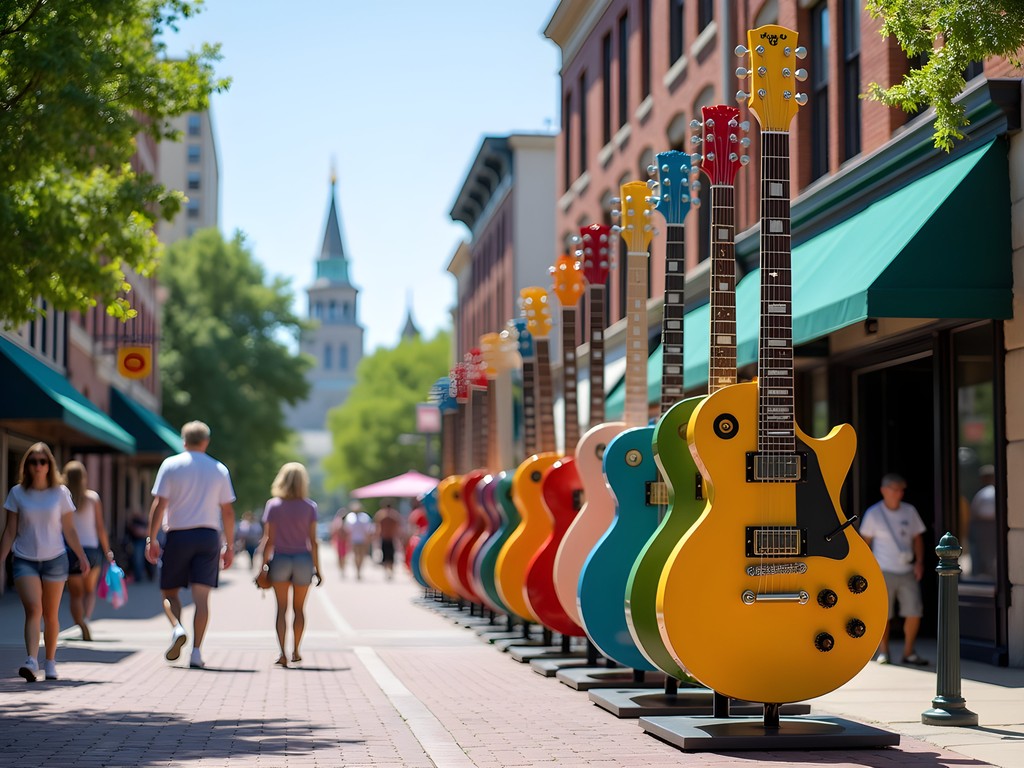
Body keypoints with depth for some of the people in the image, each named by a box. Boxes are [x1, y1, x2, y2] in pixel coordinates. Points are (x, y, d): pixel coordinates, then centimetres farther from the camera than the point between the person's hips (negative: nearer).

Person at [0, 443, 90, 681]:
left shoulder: (60, 493, 1)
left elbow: (69, 530, 7)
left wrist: (82, 557, 2)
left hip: (55, 559, 1)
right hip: (25, 560, -1)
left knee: (50, 614, 7)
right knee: (33, 608, -18)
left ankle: (50, 662, 20)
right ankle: (31, 661, -28)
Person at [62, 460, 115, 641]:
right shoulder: (93, 497, -1)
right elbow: (100, 527, -1)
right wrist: (107, 551, 8)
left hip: (70, 551, -1)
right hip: (91, 549, 1)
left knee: (75, 594, 11)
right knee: (90, 590, 18)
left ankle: (82, 627, -6)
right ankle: (86, 619, -7)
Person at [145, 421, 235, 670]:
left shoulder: (171, 465, 1)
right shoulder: (219, 469, 7)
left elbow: (159, 504, -6)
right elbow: (228, 511, 8)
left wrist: (152, 539, -3)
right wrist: (229, 546, 14)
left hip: (178, 536, -1)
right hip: (209, 537, 1)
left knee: (169, 591, 11)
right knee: (201, 596, 0)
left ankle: (177, 628, -15)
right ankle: (196, 652, -5)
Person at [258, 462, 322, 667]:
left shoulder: (273, 505, -3)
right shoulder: (309, 506, -3)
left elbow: (269, 539, -4)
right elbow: (312, 541, -3)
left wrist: (263, 565, 2)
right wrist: (317, 569, 4)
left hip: (280, 560, 0)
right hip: (303, 560, 0)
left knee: (281, 608, 3)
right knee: (299, 608, 14)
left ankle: (282, 653, -8)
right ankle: (295, 652, 21)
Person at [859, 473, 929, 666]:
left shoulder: (910, 511, 6)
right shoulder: (873, 513, -2)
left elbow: (917, 538, 14)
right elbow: (865, 541, 3)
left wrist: (919, 561, 2)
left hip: (907, 571, 3)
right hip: (883, 572, -3)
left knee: (914, 612, -3)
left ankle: (908, 652, 11)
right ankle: (883, 651, 15)